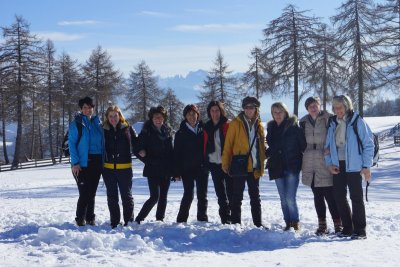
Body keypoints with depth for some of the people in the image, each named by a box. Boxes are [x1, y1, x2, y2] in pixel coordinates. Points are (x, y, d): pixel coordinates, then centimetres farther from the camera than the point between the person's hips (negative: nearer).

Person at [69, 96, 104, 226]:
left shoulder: (97, 122, 13)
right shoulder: (76, 123, -3)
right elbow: (71, 143, -6)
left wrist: (103, 160, 8)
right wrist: (75, 163, -15)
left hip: (96, 162, 5)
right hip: (83, 162, -5)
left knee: (92, 192, 10)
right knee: (84, 193, -8)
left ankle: (90, 218, 19)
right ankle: (80, 220, 4)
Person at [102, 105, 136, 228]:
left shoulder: (127, 129, -2)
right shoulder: (104, 130, 1)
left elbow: (136, 144, 6)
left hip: (124, 168, -2)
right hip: (108, 168, 2)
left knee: (126, 195, 6)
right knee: (112, 197, 10)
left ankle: (129, 221, 16)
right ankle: (114, 222, 20)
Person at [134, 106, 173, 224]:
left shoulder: (167, 132, 10)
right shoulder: (146, 132, -3)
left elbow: (171, 152, 13)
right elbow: (137, 150, -2)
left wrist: (173, 169, 9)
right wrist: (148, 161, -11)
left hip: (166, 170, 5)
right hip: (153, 170, -5)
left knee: (163, 197, 8)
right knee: (155, 197, -10)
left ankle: (160, 219, 18)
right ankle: (138, 219, -1)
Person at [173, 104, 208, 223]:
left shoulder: (203, 129, 5)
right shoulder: (181, 133, 1)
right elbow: (176, 153, -1)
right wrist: (176, 172, -6)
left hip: (202, 168, 2)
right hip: (187, 169, -2)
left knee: (202, 195, 6)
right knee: (188, 195, -3)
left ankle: (203, 220, 15)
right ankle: (181, 220, 8)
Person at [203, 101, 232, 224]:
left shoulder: (228, 125, -2)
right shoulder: (207, 127, 10)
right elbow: (205, 146, 13)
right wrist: (205, 161, 7)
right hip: (214, 164, 5)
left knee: (230, 192, -5)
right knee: (220, 194, 10)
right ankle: (225, 218, 17)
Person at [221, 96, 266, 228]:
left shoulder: (259, 125, 10)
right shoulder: (236, 124, -3)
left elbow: (262, 146, 16)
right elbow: (228, 144, -5)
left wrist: (262, 162, 7)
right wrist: (225, 163, -10)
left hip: (254, 168, 4)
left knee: (255, 197, 12)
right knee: (237, 197, 2)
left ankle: (258, 223, 19)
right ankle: (235, 223, 8)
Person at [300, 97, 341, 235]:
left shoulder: (328, 119, -4)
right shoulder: (304, 122, 10)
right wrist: (301, 163, 15)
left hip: (325, 164, -5)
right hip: (310, 165, 5)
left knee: (330, 196, -5)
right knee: (317, 196, 10)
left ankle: (338, 225, 3)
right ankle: (322, 225, 18)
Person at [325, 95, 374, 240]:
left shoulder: (357, 122, -6)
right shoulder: (333, 123, 10)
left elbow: (368, 144, -6)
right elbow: (328, 146, 15)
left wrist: (366, 166, -10)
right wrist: (329, 163, 3)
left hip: (353, 165, -5)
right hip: (337, 166, 5)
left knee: (356, 197, -1)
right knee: (339, 197, 7)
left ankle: (359, 230, 5)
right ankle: (347, 227, 18)